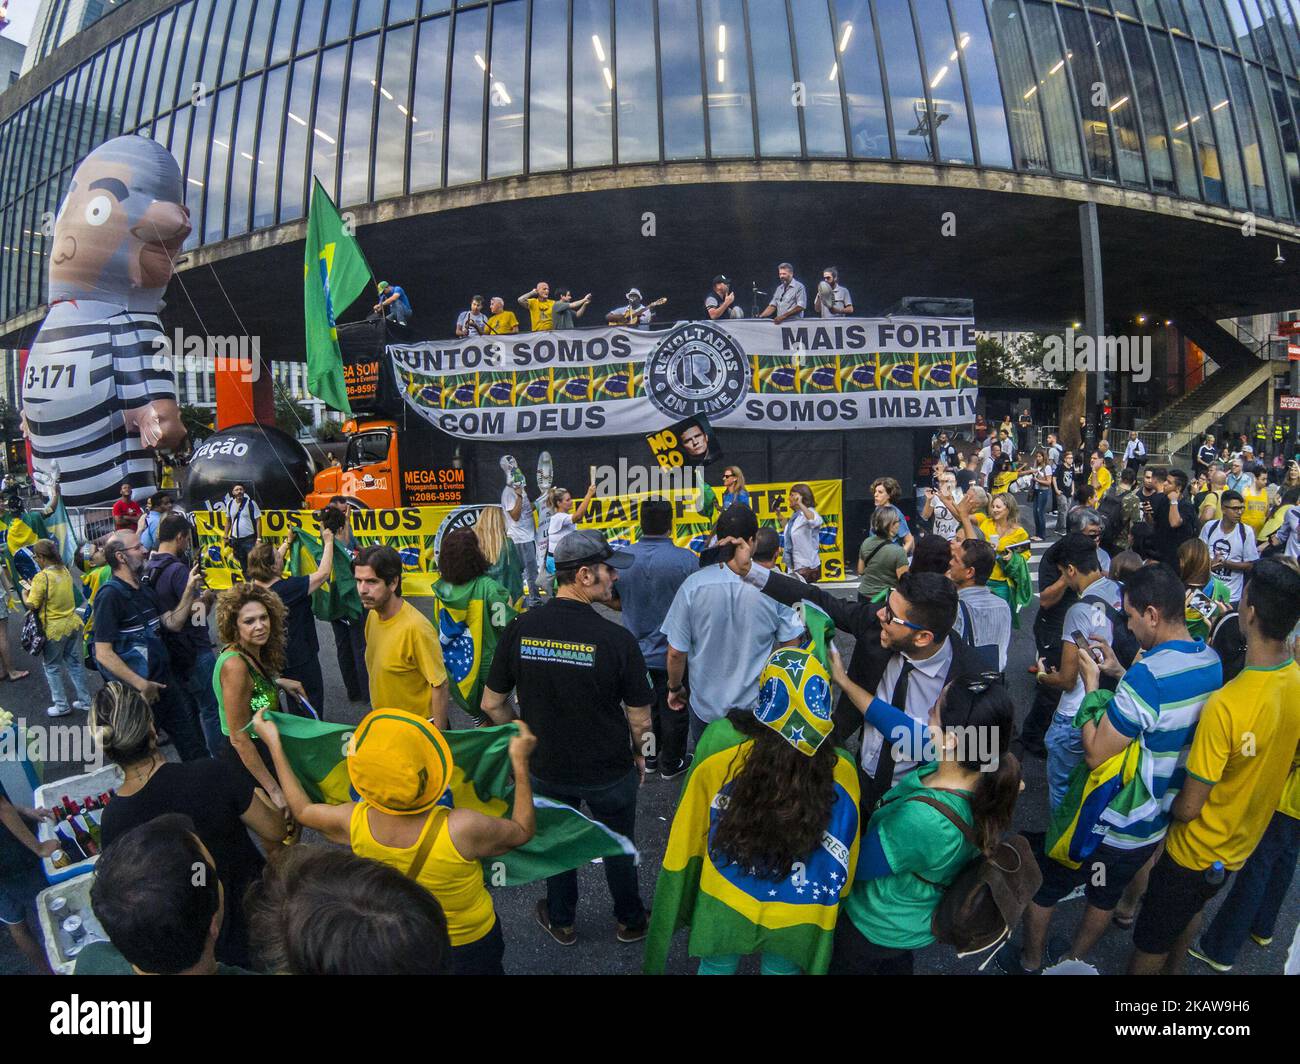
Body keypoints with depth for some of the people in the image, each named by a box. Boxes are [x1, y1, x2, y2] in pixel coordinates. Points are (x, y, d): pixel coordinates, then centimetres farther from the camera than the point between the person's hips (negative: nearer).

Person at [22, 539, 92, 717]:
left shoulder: (41, 577, -20)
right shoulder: (65, 571, 1)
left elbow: (31, 605, -14)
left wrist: (25, 594, 4)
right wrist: (34, 588, 14)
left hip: (54, 629, -6)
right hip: (73, 623, 6)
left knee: (52, 667, 11)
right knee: (75, 662, 16)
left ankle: (61, 705, 19)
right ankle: (84, 700, 23)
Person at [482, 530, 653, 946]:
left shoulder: (520, 629, -16)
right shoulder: (617, 638, -25)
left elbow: (491, 704, -6)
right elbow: (640, 719, -16)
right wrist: (637, 753, 5)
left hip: (546, 767, 2)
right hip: (609, 771, -2)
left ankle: (561, 921, 48)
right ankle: (630, 921, 46)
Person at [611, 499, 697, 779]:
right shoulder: (686, 560, -23)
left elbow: (614, 600, 3)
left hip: (637, 650, 4)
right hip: (674, 653, -4)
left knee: (645, 706, 22)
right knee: (674, 710, 15)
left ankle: (649, 757, 38)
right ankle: (671, 764, 31)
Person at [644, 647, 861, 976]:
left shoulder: (721, 744, -27)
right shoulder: (843, 773, -23)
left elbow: (690, 835, -13)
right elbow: (844, 865, -8)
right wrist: (832, 901, 13)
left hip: (725, 901, -1)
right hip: (800, 919, 1)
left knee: (717, 966, 28)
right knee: (782, 969, 29)